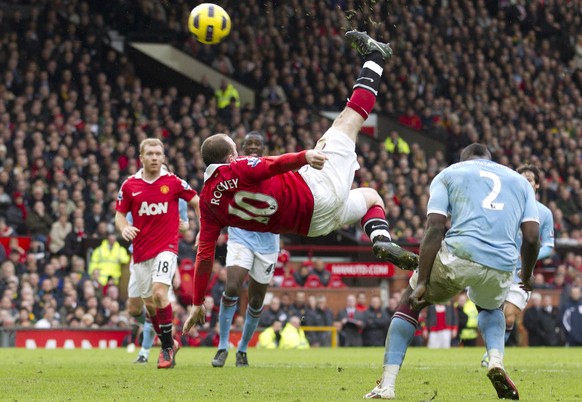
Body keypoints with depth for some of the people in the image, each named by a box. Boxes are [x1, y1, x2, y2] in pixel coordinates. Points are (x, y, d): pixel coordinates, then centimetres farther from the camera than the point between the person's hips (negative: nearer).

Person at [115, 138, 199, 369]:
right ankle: (169, 344, 28)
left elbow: (197, 202, 8)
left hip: (166, 246, -3)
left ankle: (167, 347, -10)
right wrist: (124, 227, -12)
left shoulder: (173, 182, -3)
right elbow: (119, 214, 10)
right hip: (141, 250, 3)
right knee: (149, 302, 7)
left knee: (159, 293, -22)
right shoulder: (129, 186, 2)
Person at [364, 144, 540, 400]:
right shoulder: (520, 181, 26)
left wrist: (422, 281, -1)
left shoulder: (449, 174, 18)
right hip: (502, 267, 3)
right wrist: (526, 275, 30)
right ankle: (496, 360, 7)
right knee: (490, 308, 37)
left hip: (459, 256, -3)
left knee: (410, 303, 22)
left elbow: (435, 228, 3)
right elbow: (532, 237, 12)